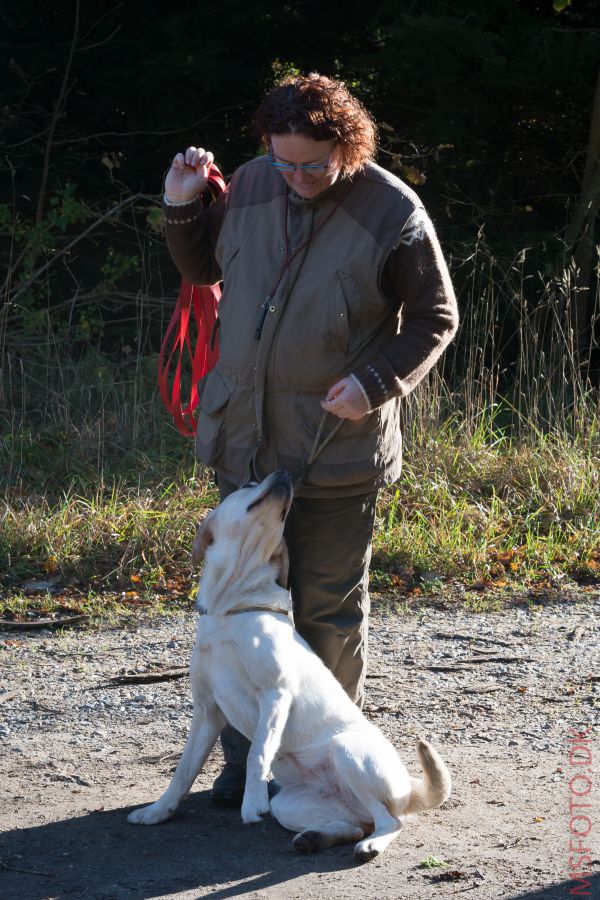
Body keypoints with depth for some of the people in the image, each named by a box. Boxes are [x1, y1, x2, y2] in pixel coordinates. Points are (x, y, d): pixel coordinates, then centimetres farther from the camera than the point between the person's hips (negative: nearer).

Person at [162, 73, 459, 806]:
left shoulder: (394, 214, -11)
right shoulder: (250, 186, 1)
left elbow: (436, 319, -3)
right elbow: (202, 267, 18)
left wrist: (378, 382, -16)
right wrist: (181, 208, 0)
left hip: (337, 446, -4)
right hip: (245, 437, 4)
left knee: (329, 608, 6)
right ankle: (246, 758, 21)